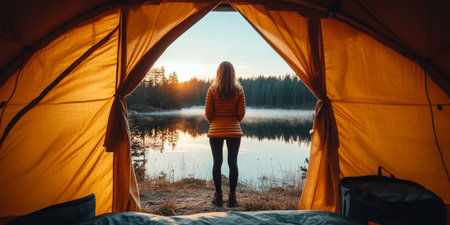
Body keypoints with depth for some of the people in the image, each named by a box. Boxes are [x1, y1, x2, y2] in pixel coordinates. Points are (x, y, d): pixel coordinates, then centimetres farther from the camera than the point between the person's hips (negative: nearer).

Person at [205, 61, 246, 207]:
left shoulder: (213, 89, -4)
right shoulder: (238, 90, -2)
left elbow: (208, 113, -2)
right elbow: (241, 113, -1)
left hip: (216, 131, 0)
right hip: (234, 131, 1)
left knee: (217, 163, 6)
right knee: (233, 162, 5)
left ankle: (218, 197, 12)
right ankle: (232, 198, 9)